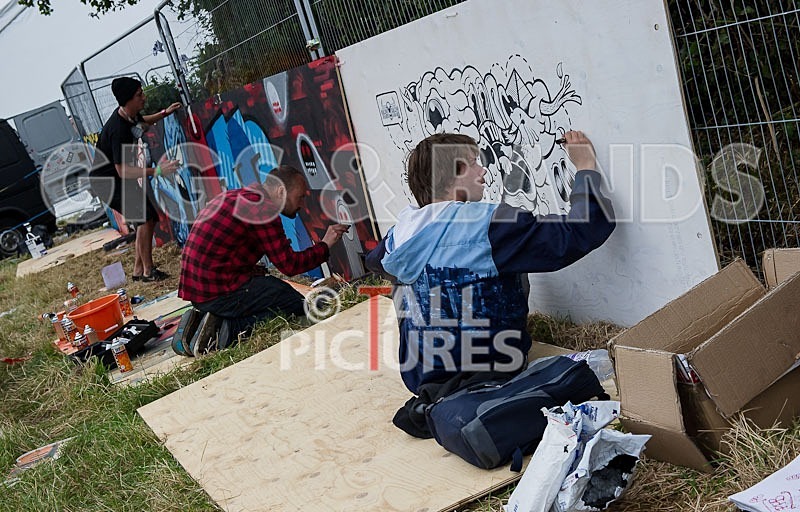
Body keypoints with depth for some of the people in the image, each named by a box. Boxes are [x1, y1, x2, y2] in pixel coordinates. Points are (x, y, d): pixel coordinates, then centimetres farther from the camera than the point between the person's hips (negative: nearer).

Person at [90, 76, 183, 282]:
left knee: (150, 218, 9)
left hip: (120, 179, 10)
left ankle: (138, 270, 17)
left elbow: (142, 122, 26)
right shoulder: (118, 129, -32)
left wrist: (164, 113, 16)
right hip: (107, 181, -10)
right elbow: (123, 170, -35)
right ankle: (148, 271, -8)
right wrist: (157, 170, -38)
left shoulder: (131, 115, -3)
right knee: (144, 216, -16)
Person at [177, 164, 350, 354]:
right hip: (219, 293, -10)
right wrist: (325, 245, 1)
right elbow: (289, 264, -13)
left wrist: (252, 270, 10)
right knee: (297, 305, -5)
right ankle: (228, 331, -14)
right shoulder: (261, 208, -13)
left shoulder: (233, 196, 17)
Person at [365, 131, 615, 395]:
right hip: (488, 382, -5)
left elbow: (373, 260, 23)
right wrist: (587, 167, -8)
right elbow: (583, 230, -23)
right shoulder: (489, 223, -22)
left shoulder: (401, 231, -2)